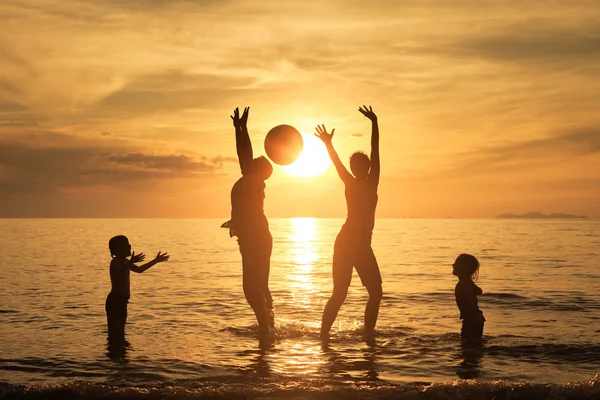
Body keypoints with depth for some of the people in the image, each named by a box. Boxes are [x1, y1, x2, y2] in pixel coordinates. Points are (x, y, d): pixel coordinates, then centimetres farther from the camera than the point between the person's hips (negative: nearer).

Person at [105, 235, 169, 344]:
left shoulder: (125, 262, 17)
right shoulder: (115, 262, -13)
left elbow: (139, 269, 32)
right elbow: (118, 272, -37)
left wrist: (155, 261, 34)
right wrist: (131, 262, -51)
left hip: (121, 301, 10)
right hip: (115, 301, -10)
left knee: (120, 334, 13)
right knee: (115, 334, -14)